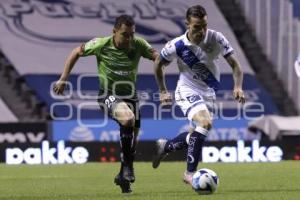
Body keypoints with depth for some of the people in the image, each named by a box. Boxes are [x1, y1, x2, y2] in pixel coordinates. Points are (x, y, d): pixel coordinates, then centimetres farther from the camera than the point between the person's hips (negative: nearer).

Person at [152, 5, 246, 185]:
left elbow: (235, 65, -10)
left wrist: (238, 87, -27)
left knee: (197, 135, 12)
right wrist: (163, 91, 6)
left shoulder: (217, 39, -16)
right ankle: (190, 173, -19)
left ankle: (164, 147, 42)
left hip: (209, 93, 5)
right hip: (188, 91, -5)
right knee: (205, 123, -28)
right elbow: (158, 64, 0)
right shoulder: (177, 46, -19)